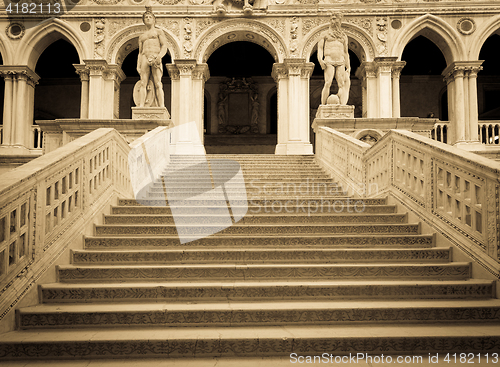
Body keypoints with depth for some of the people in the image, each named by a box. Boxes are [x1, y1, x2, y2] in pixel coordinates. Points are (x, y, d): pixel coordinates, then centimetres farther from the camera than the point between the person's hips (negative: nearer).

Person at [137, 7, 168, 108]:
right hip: (145, 58, 3)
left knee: (158, 84, -15)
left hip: (156, 57, -3)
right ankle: (141, 106, -22)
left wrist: (159, 56, -15)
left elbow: (164, 47, 5)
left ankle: (162, 107, -23)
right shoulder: (142, 36, 29)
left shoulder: (158, 31, 18)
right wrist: (138, 65, 8)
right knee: (143, 83, -12)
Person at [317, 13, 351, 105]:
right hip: (329, 61, -3)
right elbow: (320, 47, 5)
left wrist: (348, 67, 14)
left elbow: (346, 52, 21)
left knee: (342, 85, -10)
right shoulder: (326, 34, 13)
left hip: (340, 62, 3)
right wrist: (320, 59, -14)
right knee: (327, 84, -16)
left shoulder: (343, 36, 21)